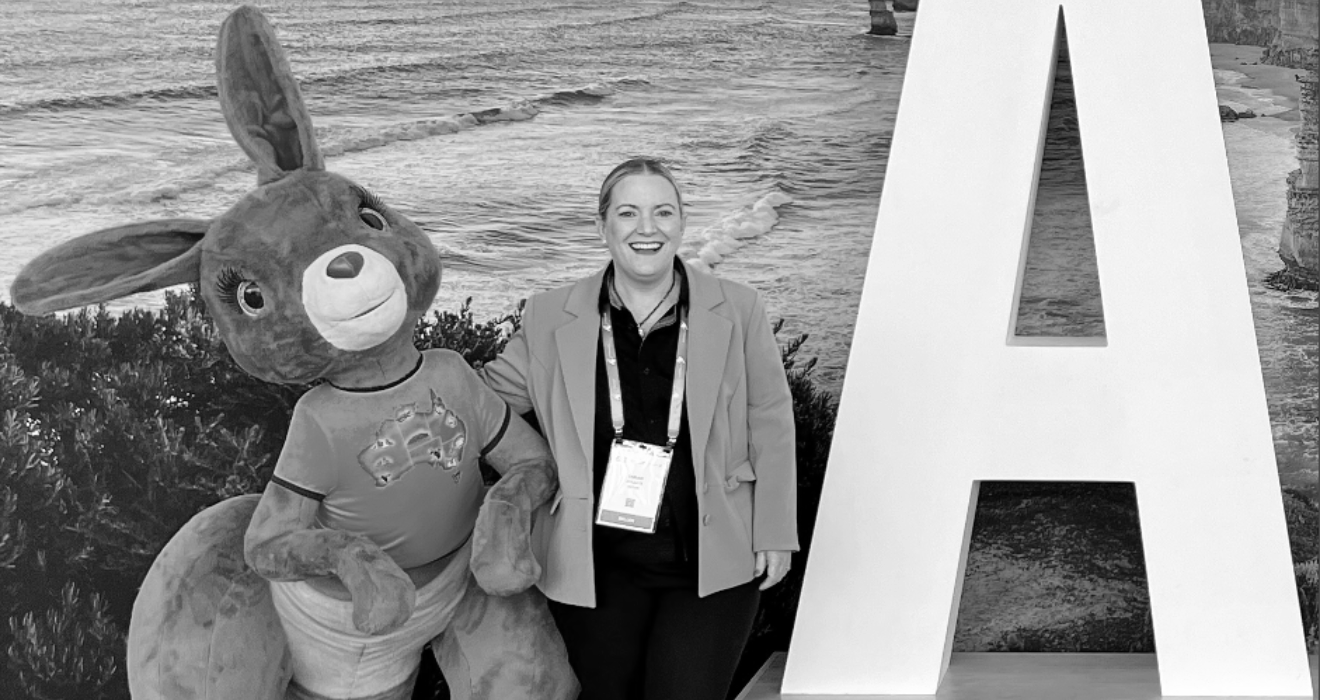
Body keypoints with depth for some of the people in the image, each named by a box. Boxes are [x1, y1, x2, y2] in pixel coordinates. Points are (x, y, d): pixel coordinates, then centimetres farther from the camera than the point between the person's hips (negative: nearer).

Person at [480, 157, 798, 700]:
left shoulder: (738, 311, -3)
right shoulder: (551, 318, -1)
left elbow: (769, 425, 2)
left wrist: (774, 533, 1)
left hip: (713, 565, -1)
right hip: (595, 569, 1)